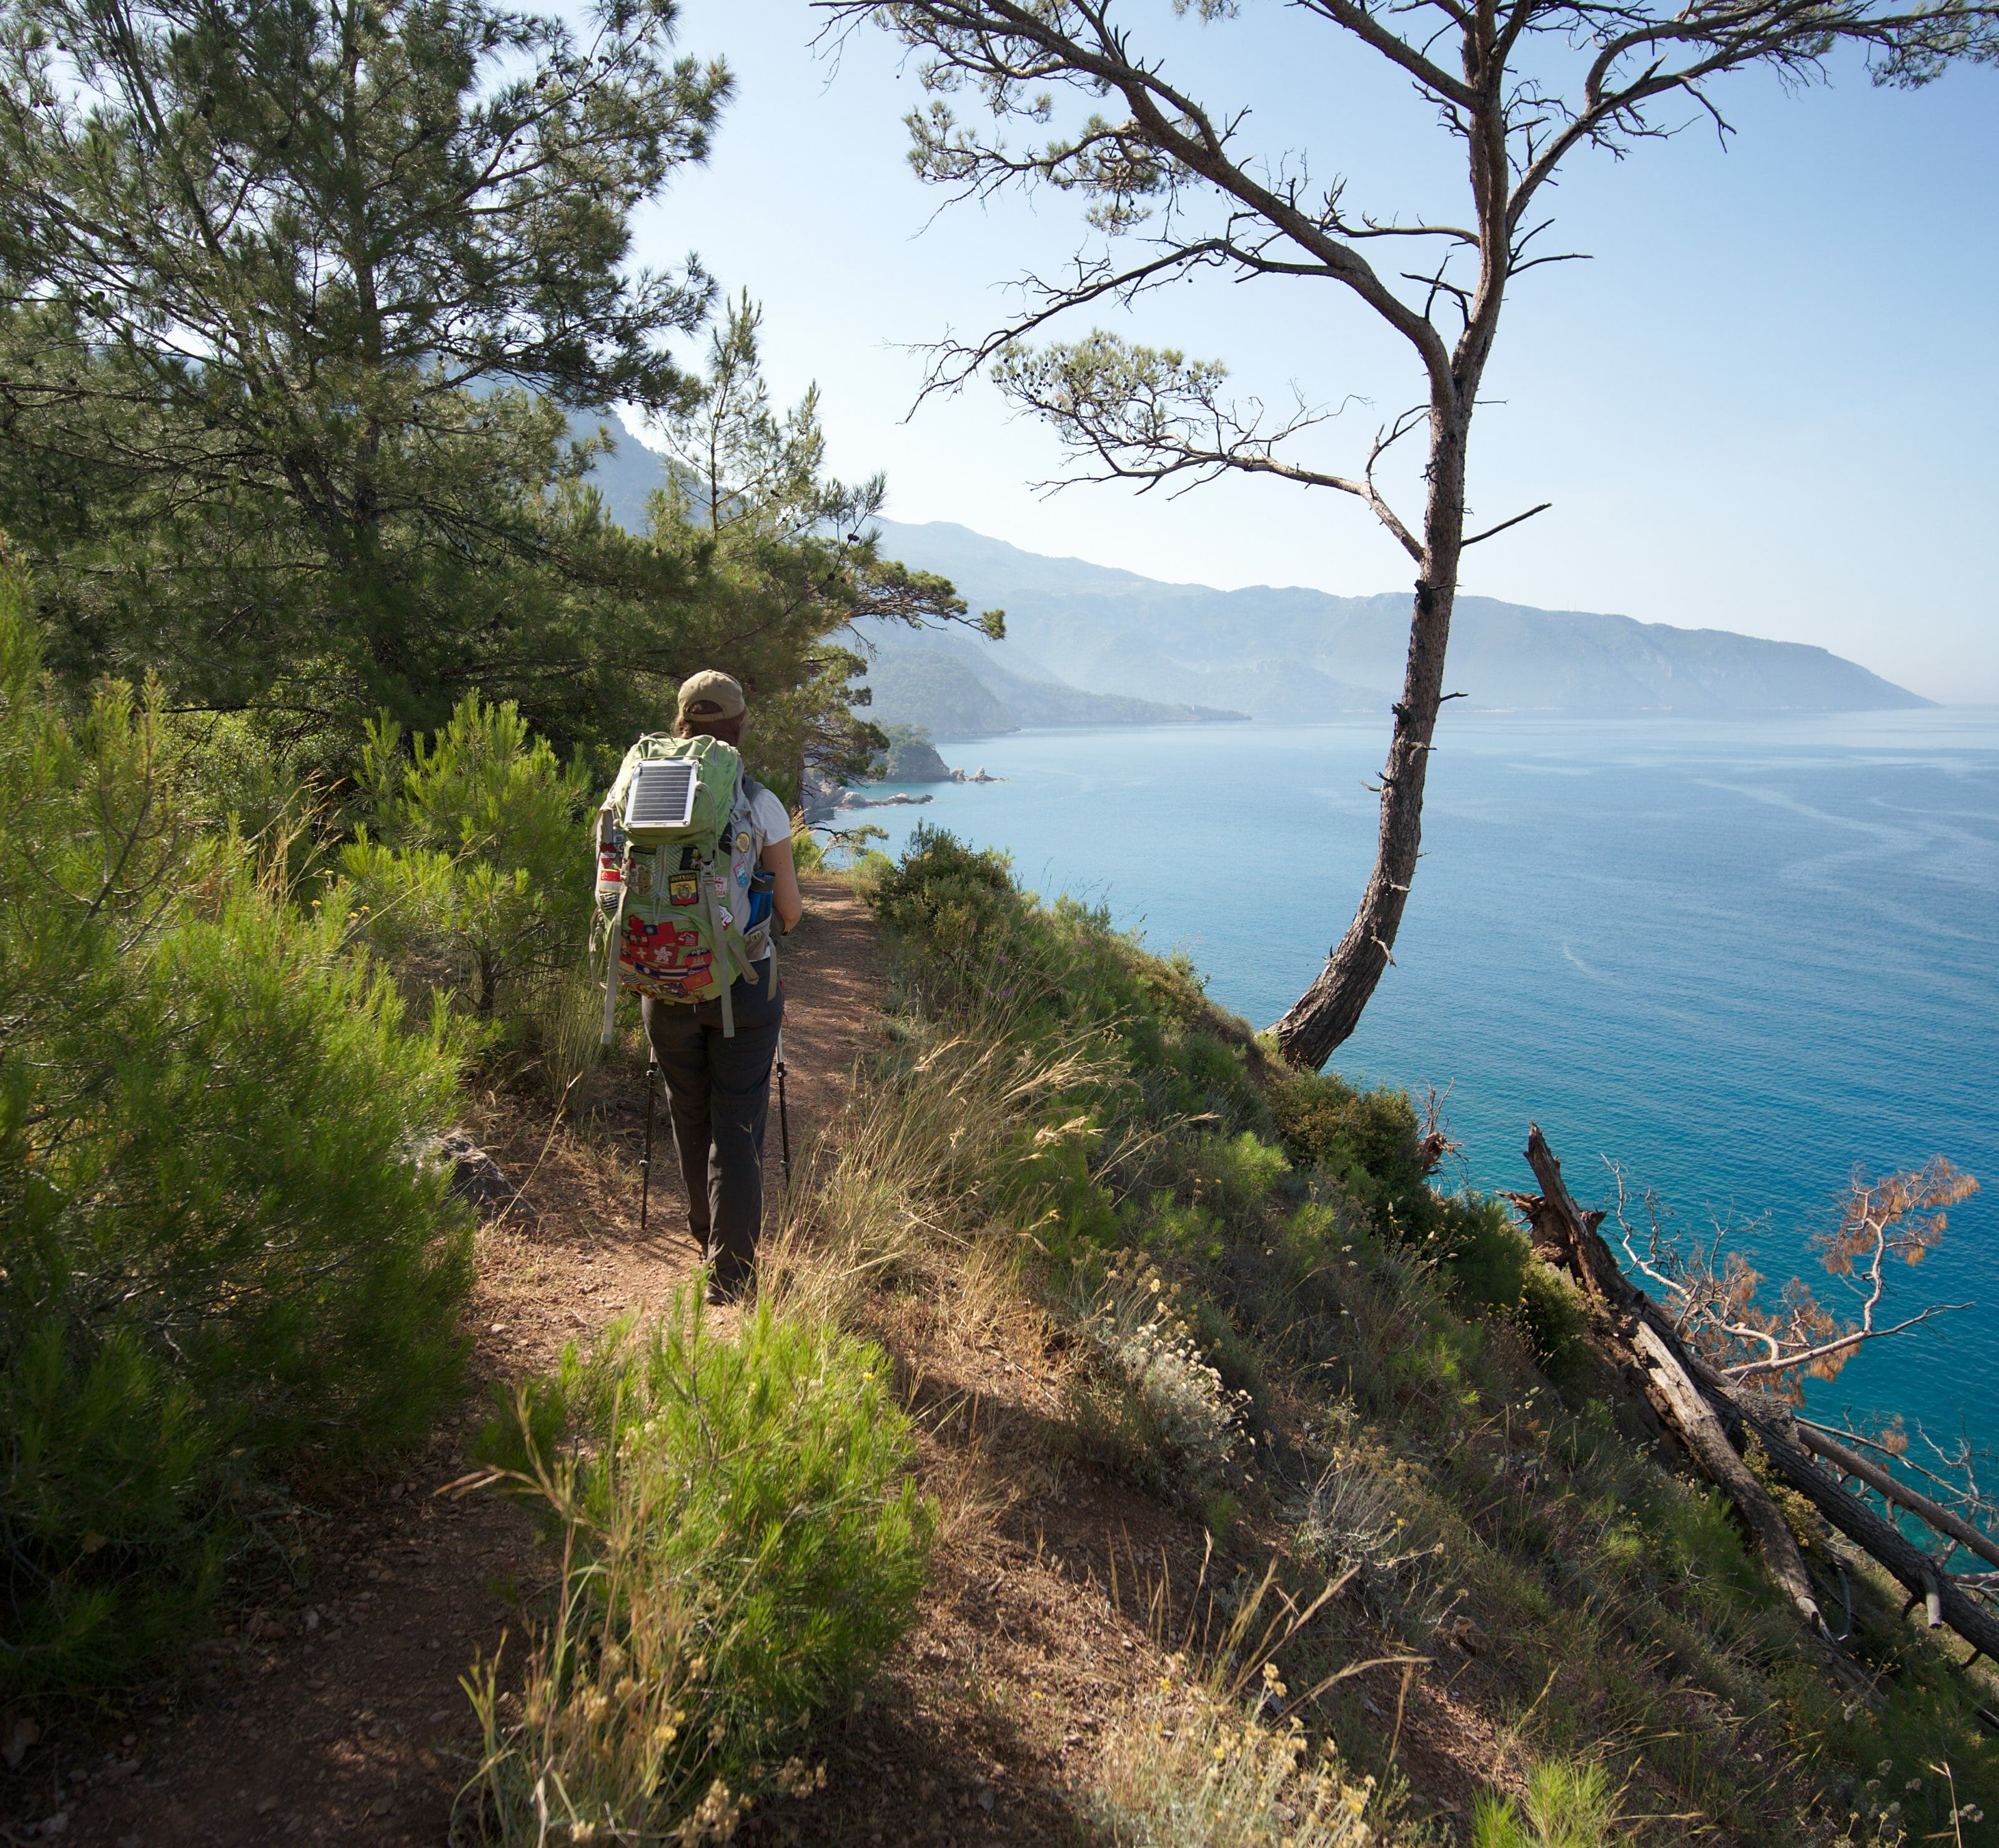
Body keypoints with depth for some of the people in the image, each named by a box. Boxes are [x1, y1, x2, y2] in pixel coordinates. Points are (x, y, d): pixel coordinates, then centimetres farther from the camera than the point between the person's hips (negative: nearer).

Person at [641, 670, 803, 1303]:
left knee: (690, 1118, 20)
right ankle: (731, 1269, 6)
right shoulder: (760, 806, -10)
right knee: (737, 1125, 5)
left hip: (667, 984, 3)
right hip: (743, 986, -3)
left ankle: (709, 1237, 40)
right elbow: (790, 911, -6)